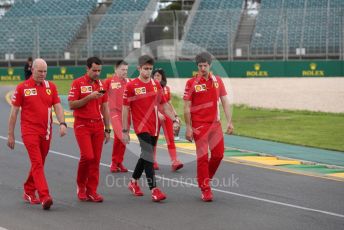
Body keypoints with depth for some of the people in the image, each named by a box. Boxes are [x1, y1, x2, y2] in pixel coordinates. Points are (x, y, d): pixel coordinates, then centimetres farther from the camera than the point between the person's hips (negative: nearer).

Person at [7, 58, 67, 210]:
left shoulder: (51, 87, 7)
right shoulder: (22, 88, -2)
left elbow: (57, 106, 3)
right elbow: (14, 112, 2)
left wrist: (62, 123, -16)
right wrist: (11, 135, 2)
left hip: (46, 132, 4)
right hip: (29, 131, -4)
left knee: (39, 164, 14)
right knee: (37, 163, -14)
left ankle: (29, 192, 30)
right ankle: (44, 197, -22)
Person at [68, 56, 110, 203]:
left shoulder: (101, 85, 11)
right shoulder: (78, 83, -4)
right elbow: (72, 105, -9)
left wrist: (107, 130, 13)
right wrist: (89, 97, -19)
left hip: (98, 125, 5)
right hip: (82, 125, -5)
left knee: (96, 159, 1)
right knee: (87, 156, -15)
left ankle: (91, 191, 7)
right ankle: (80, 185, 7)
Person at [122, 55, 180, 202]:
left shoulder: (156, 85, 9)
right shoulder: (131, 86, -6)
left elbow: (164, 105, 14)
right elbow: (125, 109, -4)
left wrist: (174, 120, 0)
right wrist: (125, 131, -5)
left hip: (154, 127, 6)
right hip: (141, 127, -6)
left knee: (145, 155, 15)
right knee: (148, 156, -15)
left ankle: (133, 182, 33)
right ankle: (154, 189, -16)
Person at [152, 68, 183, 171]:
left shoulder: (167, 89, 11)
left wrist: (175, 115, 12)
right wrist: (158, 113, -25)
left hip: (167, 115, 3)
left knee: (170, 139, -6)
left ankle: (174, 162, -13)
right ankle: (153, 162, 17)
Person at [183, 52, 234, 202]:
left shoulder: (218, 81, 6)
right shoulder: (191, 83, -6)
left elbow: (225, 102, 9)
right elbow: (186, 107, -6)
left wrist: (229, 122, 2)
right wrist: (188, 127, -10)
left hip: (215, 123, 4)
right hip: (199, 125, -4)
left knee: (218, 154, 5)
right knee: (203, 156, -3)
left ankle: (205, 179, 29)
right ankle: (205, 189, 6)